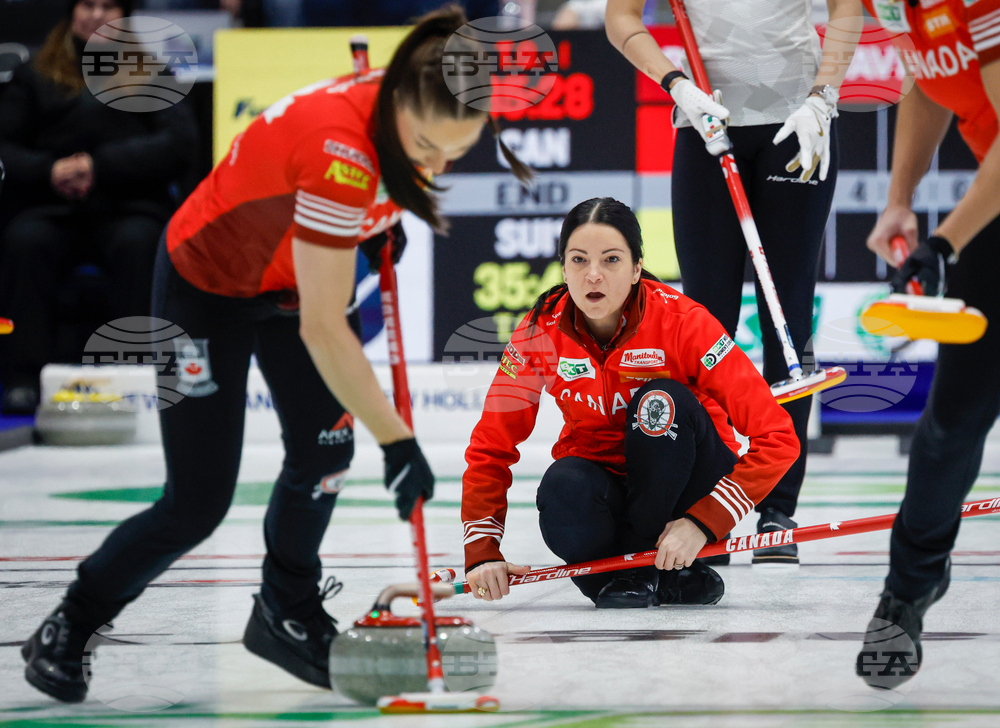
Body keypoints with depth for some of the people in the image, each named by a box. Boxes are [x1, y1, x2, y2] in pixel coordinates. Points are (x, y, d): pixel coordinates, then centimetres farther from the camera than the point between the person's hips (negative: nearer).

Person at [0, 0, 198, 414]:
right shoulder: (35, 77, 17)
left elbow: (179, 140, 0)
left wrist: (101, 166, -12)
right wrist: (47, 170, -13)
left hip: (128, 205, -1)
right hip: (50, 207, 1)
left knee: (137, 243, -35)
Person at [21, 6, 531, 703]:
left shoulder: (399, 108, -18)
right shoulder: (339, 148, -41)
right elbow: (322, 330, -38)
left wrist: (377, 222, -4)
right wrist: (398, 440, -34)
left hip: (292, 276, 7)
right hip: (206, 286, -7)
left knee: (325, 449, -5)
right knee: (197, 505, -5)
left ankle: (288, 614, 17)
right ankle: (66, 631, 15)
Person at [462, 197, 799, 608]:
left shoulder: (681, 322, -21)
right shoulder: (540, 332, -12)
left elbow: (777, 439, -24)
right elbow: (491, 446, -5)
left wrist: (703, 523, -30)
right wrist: (482, 553, -18)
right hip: (603, 482, 1)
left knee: (660, 403, -31)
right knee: (563, 491, -34)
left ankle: (643, 567, -15)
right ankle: (668, 575, -8)